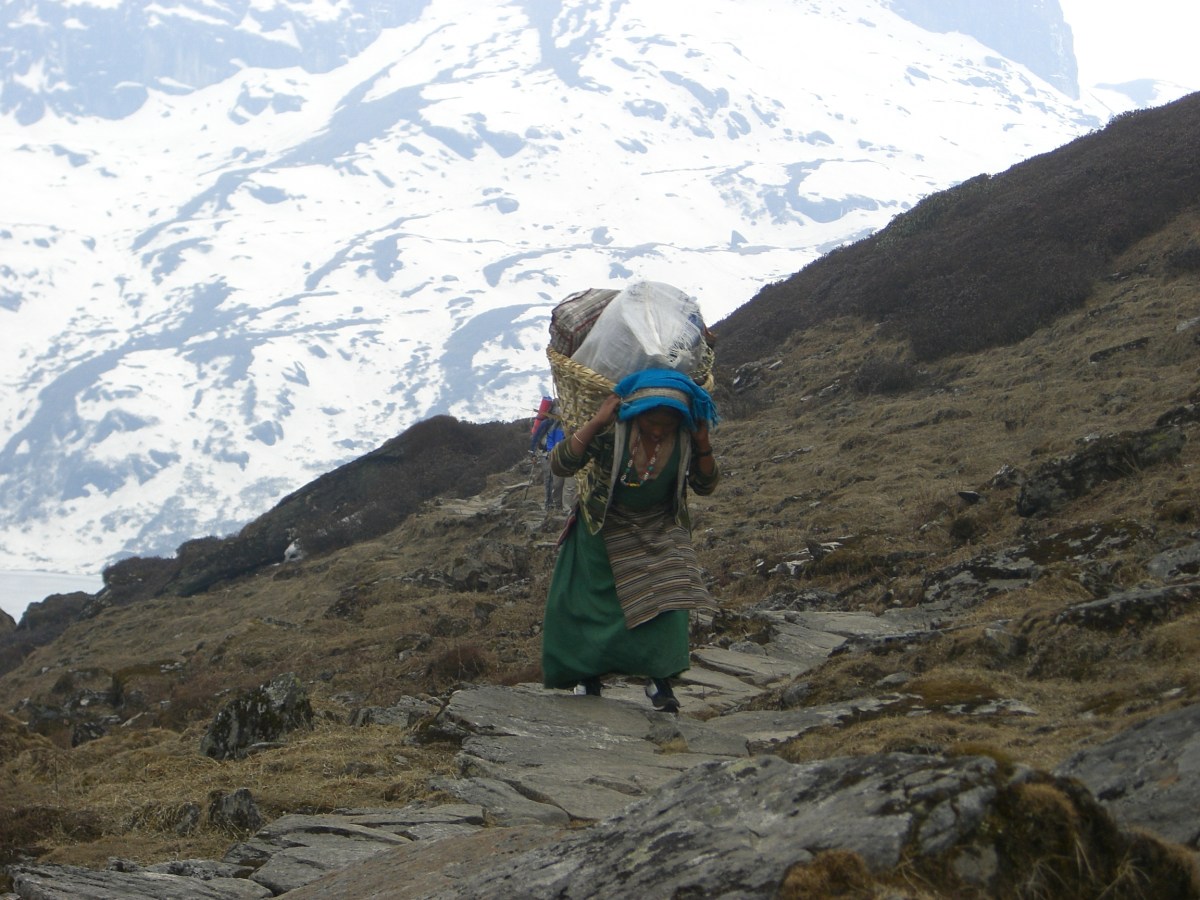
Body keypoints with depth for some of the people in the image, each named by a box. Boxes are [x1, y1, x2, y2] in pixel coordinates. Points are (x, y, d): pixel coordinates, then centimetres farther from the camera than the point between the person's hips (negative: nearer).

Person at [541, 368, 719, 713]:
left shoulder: (685, 438, -19)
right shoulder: (611, 429, -30)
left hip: (659, 529, 1)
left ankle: (659, 677, -1)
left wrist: (703, 446, -24)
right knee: (588, 598, 4)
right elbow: (560, 463, -33)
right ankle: (589, 674, 22)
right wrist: (595, 423, -41)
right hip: (604, 528, -1)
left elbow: (706, 485, -6)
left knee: (664, 595, -13)